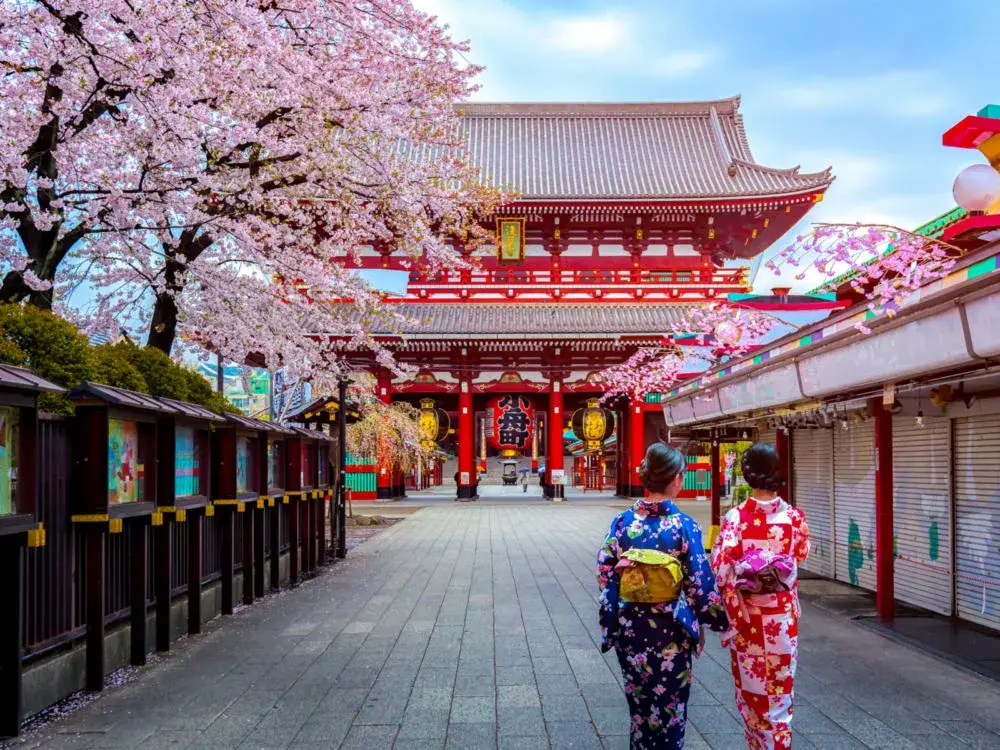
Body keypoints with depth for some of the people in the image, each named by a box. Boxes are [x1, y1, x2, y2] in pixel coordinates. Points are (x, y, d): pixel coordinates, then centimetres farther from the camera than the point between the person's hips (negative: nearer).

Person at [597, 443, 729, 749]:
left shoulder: (622, 522, -6)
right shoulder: (684, 525, -14)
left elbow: (605, 574, -3)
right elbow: (701, 582, -11)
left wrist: (609, 623, 8)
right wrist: (717, 618, 5)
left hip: (630, 628, 3)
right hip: (670, 629, -3)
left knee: (640, 702, 18)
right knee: (669, 706, 13)